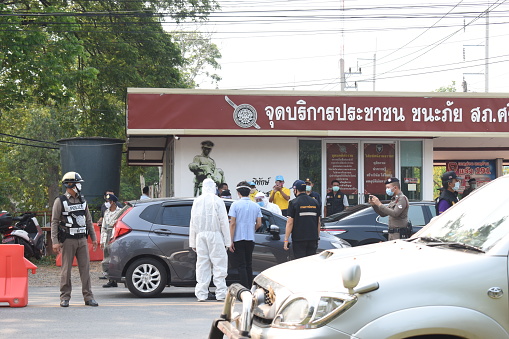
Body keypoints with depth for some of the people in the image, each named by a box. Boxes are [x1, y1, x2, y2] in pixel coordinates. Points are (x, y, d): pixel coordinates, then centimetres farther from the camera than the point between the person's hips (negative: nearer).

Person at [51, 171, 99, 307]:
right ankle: (65, 297, 6)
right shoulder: (60, 201, -2)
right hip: (67, 240, -5)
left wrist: (93, 238, 14)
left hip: (82, 240, 5)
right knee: (66, 269, -1)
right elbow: (54, 222, -4)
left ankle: (88, 297, 3)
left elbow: (88, 221, 19)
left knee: (85, 268, 1)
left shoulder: (82, 201, 15)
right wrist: (55, 242, -12)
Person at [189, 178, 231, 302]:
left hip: (200, 235, 4)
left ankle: (201, 294, 3)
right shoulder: (218, 201, -3)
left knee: (202, 264, 5)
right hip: (215, 235, -4)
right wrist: (227, 241, -2)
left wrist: (192, 242, 14)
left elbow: (192, 223, 11)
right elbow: (223, 222, -5)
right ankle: (221, 294, -6)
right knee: (219, 264, -2)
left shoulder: (197, 201, 10)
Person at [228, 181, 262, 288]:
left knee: (241, 265, -3)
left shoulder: (235, 204, -7)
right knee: (249, 265, 13)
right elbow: (259, 224, 5)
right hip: (251, 239, 4)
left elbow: (232, 224, -10)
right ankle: (250, 288, 15)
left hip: (238, 239, -4)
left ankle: (245, 289, -10)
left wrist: (230, 241, -9)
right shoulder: (256, 206, 6)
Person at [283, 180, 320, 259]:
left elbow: (290, 223, -10)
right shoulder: (315, 202, 10)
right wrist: (317, 236, 22)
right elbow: (318, 222, 14)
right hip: (313, 238, 5)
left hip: (299, 238, -5)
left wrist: (286, 240, -8)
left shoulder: (294, 203, -6)